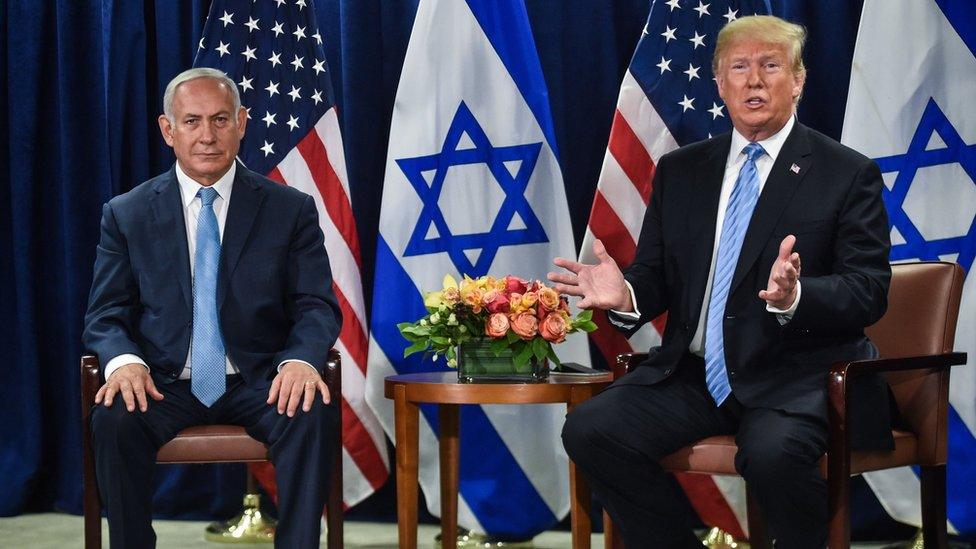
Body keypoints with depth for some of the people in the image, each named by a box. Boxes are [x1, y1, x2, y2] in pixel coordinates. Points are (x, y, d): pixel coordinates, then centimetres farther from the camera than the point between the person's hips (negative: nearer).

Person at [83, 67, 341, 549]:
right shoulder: (126, 214, 8)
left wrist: (301, 360, -22)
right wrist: (123, 360, -19)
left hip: (259, 383, 0)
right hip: (165, 383, 0)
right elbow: (105, 315, 6)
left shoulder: (291, 210, 6)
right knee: (113, 418, -31)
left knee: (313, 415, -32)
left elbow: (318, 307, 1)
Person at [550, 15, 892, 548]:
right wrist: (625, 295, -11)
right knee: (589, 429, -19)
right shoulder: (680, 170, 15)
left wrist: (795, 297, -26)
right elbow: (655, 277, 14)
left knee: (772, 450, -36)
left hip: (796, 376, -4)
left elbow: (869, 291, -5)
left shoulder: (849, 174, 2)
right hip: (693, 375, 5)